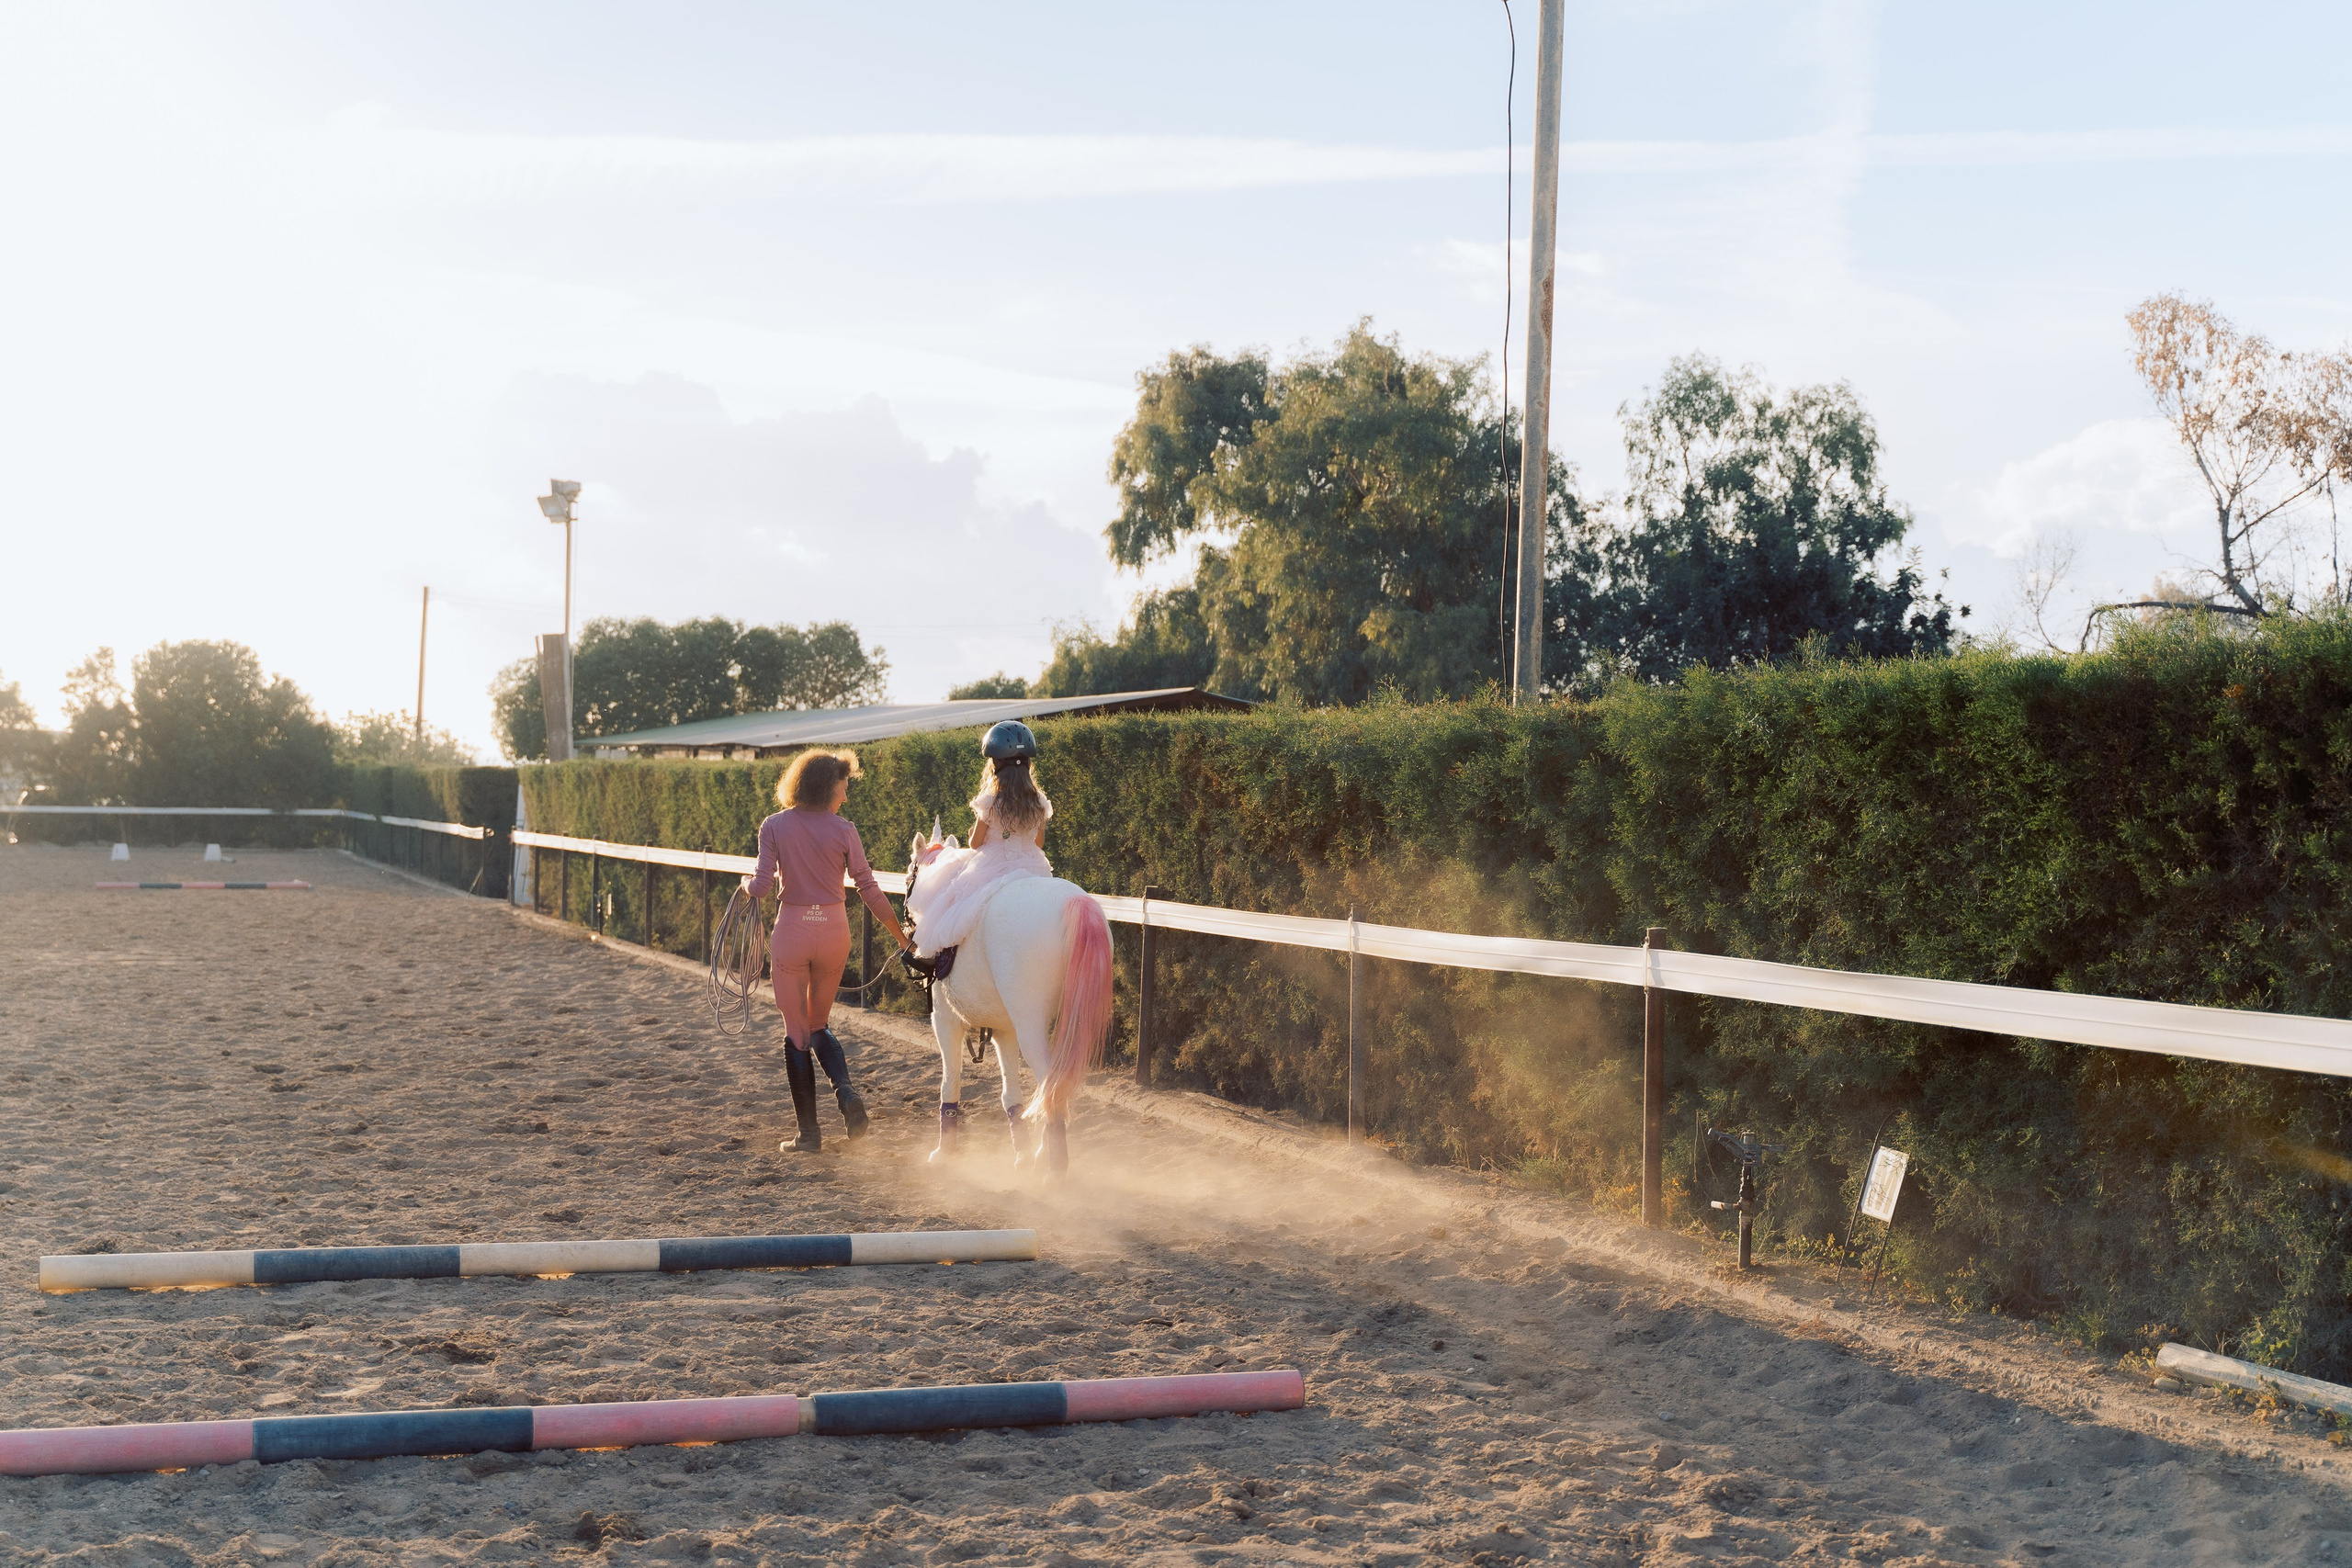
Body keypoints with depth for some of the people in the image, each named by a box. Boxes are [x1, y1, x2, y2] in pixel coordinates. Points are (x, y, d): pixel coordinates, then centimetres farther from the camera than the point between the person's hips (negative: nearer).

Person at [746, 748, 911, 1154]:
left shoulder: (774, 827, -5)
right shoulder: (843, 830, -5)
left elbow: (761, 887, -11)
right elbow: (869, 889, -3)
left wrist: (747, 882, 13)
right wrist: (902, 934, 6)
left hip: (791, 931, -1)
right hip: (834, 930, 2)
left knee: (796, 1033, 9)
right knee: (818, 1025, 20)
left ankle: (808, 1133, 9)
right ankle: (846, 1091, -8)